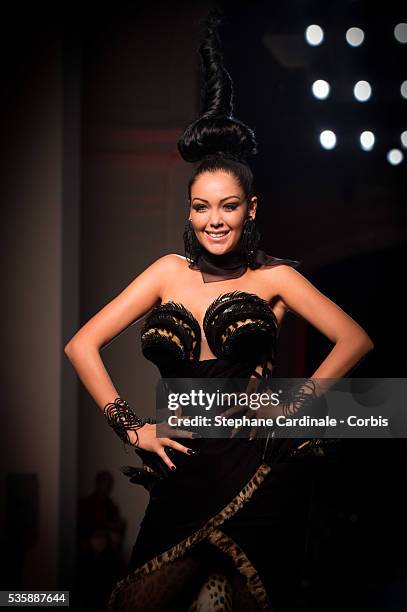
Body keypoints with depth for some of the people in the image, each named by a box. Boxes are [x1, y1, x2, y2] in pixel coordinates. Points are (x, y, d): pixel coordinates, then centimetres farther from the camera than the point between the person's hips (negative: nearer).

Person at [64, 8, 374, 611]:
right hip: (186, 473, 2)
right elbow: (82, 346, 7)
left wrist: (291, 406, -6)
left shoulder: (273, 277, 2)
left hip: (261, 474, -2)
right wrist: (132, 427, 0)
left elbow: (355, 340, -1)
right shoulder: (170, 271, 8)